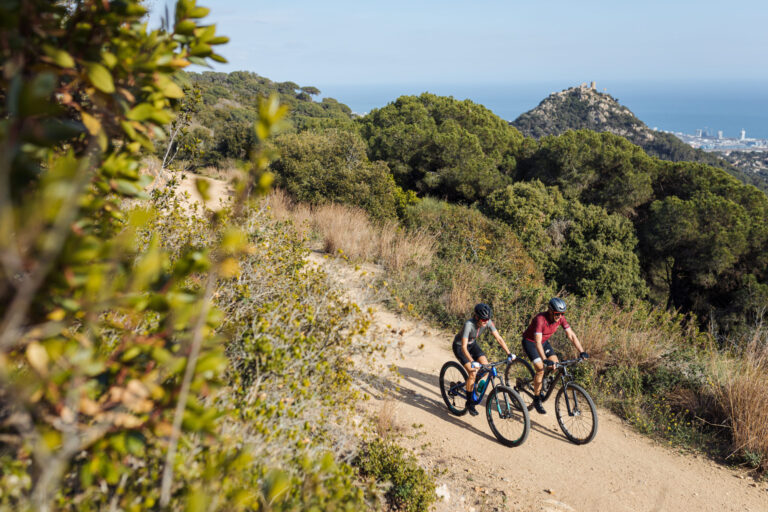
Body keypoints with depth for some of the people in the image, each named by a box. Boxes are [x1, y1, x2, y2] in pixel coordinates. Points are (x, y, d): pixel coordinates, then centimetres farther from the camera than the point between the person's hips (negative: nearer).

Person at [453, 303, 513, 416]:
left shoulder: (488, 322, -21)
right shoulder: (469, 324, -37)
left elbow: (499, 338, -17)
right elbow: (464, 347, -41)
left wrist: (509, 354, -26)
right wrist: (472, 362, -52)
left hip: (472, 344, 6)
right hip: (459, 346, -6)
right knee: (472, 373, -18)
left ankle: (474, 384, 17)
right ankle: (469, 403, -2)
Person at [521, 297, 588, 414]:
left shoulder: (560, 318, -16)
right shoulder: (540, 319, -35)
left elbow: (571, 335, -13)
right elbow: (538, 342, -41)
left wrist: (582, 352, -22)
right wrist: (545, 360, -50)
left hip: (544, 342, 7)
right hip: (530, 342, -6)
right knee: (540, 369, -18)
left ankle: (540, 386, 18)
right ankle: (537, 399, -3)